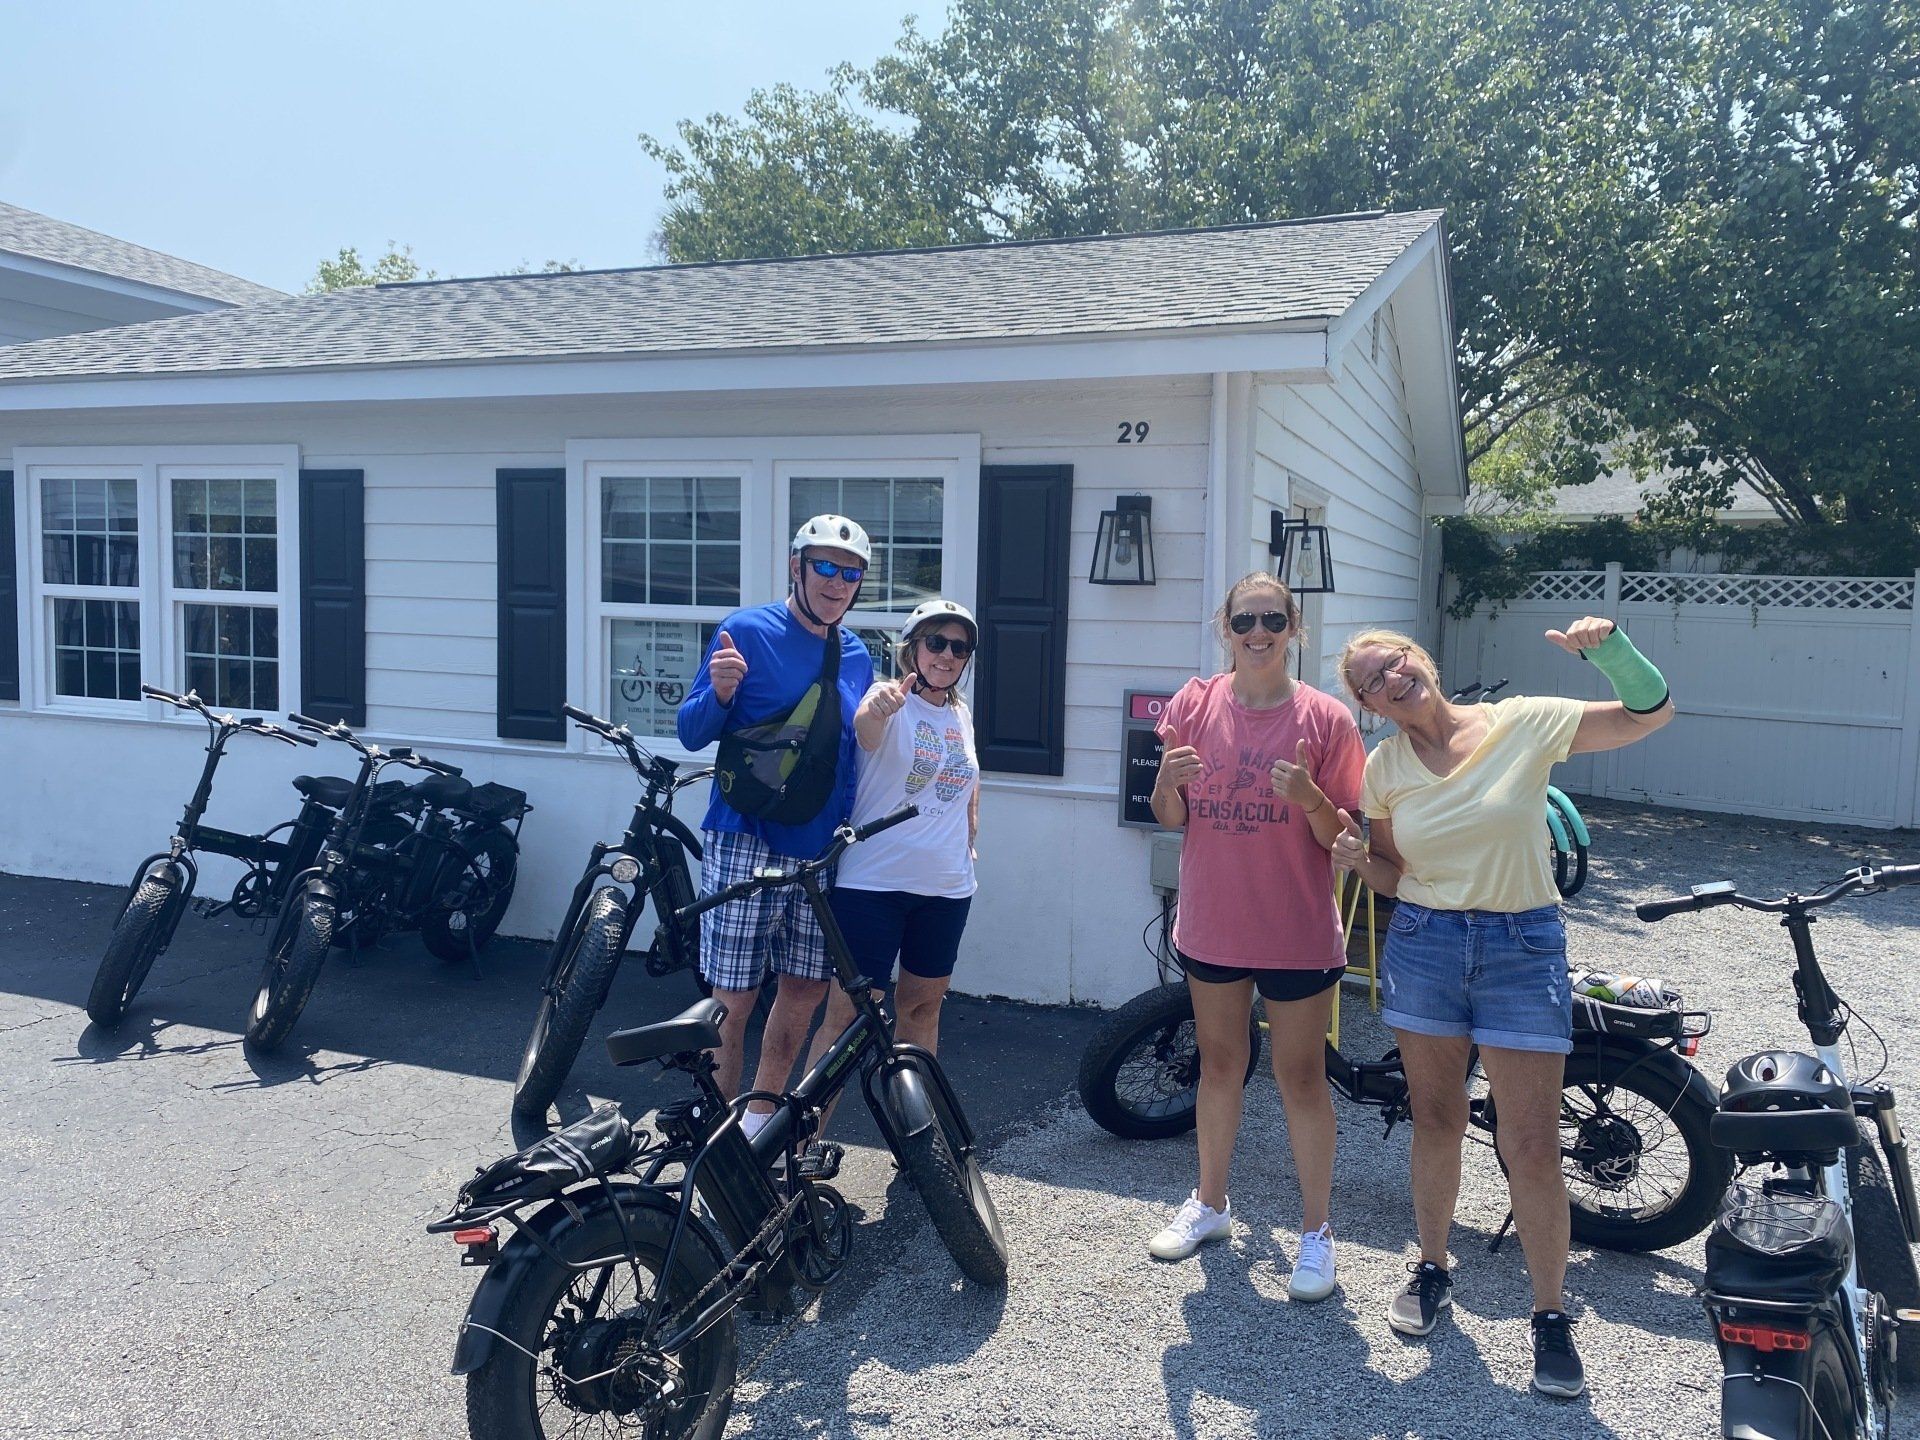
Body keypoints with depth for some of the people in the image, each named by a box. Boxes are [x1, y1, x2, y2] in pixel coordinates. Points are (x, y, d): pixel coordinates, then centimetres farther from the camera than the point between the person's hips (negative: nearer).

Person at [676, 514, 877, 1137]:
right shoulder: (746, 631, -6)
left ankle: (760, 1116, 31)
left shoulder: (857, 656, 10)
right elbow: (692, 733, -6)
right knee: (734, 997, -2)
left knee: (806, 988, 12)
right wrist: (720, 690, -25)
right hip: (745, 843, -5)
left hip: (820, 849, 6)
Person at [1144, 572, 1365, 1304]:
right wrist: (1168, 781, -18)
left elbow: (1341, 837, -8)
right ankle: (1210, 1203, 35)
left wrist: (1308, 796, -27)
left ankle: (1316, 1231, 22)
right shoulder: (1194, 704, -2)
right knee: (1219, 1064, 18)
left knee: (1300, 1077, 7)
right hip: (1211, 925, 3)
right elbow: (1170, 817, 4)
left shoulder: (1325, 719, -10)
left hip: (1297, 934, -3)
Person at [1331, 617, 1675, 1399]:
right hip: (1422, 946, 3)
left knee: (1533, 1150, -1)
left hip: (1523, 949, -2)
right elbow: (1395, 875, 9)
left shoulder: (1524, 723, -7)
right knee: (1435, 1124, 14)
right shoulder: (1383, 766, 0)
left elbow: (1650, 713, -4)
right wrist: (1357, 857, -13)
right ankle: (1432, 1268, 35)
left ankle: (1550, 1315, 17)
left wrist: (1607, 646, -21)